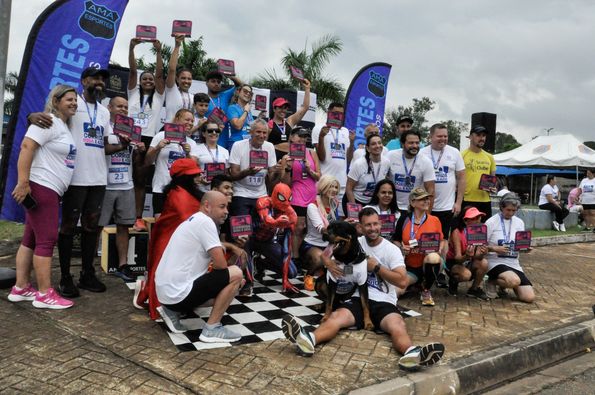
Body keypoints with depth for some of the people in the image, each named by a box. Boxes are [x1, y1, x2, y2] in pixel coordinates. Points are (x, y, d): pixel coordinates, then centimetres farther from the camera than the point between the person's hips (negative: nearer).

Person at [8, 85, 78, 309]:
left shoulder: (64, 125, 19)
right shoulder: (49, 121, -10)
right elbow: (26, 147, -20)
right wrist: (22, 183, -26)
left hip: (50, 190, 10)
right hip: (40, 188, -10)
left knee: (31, 239, 11)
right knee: (46, 240, -9)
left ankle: (20, 288, 17)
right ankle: (45, 294, -4)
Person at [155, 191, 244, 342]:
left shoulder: (194, 220, 17)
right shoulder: (205, 222, -14)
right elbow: (220, 264, -17)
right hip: (178, 293, -10)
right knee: (236, 274, -9)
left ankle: (173, 311, 16)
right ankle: (212, 329, -3)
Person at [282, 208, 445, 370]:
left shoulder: (392, 249, 2)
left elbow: (402, 281, -8)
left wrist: (376, 267, -9)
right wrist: (328, 262, -14)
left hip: (384, 303, -1)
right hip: (358, 299, 1)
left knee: (397, 325, -35)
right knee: (336, 317, -31)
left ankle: (412, 353, -65)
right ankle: (309, 340, -59)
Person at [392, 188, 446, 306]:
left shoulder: (435, 220, 1)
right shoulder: (404, 220, 0)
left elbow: (442, 241, 9)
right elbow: (395, 241, 9)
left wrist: (440, 249, -12)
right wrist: (401, 248, -12)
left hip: (429, 264, 0)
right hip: (410, 266, 1)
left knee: (433, 257, -39)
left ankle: (426, 291, -10)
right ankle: (412, 283, 18)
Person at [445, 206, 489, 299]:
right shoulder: (457, 232, -24)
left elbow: (477, 256, -19)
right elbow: (457, 258, -27)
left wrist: (482, 253, -43)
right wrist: (467, 256, -50)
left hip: (469, 262, 5)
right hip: (453, 263, -4)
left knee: (484, 263, -26)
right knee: (466, 274, -34)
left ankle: (475, 289, 0)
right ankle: (453, 281, 4)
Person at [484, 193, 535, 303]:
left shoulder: (519, 223, 8)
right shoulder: (491, 222, -8)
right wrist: (495, 249, -24)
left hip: (514, 263, 6)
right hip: (496, 262, -5)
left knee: (529, 297, -8)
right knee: (515, 281, -35)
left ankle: (504, 283, 19)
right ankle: (492, 282, -2)